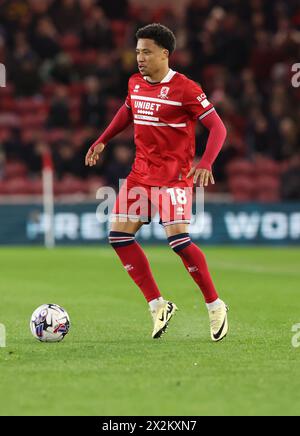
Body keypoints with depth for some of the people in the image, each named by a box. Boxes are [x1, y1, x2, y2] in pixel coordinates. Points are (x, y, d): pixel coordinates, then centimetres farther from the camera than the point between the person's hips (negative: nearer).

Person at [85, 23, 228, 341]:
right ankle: (158, 306, 8)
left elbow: (217, 127, -13)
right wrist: (102, 141, 18)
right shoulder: (135, 83, 6)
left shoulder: (184, 89, -14)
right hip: (140, 173, 7)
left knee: (178, 241, -17)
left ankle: (215, 306, 1)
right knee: (119, 236, -1)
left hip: (174, 177, -7)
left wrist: (205, 164, -26)